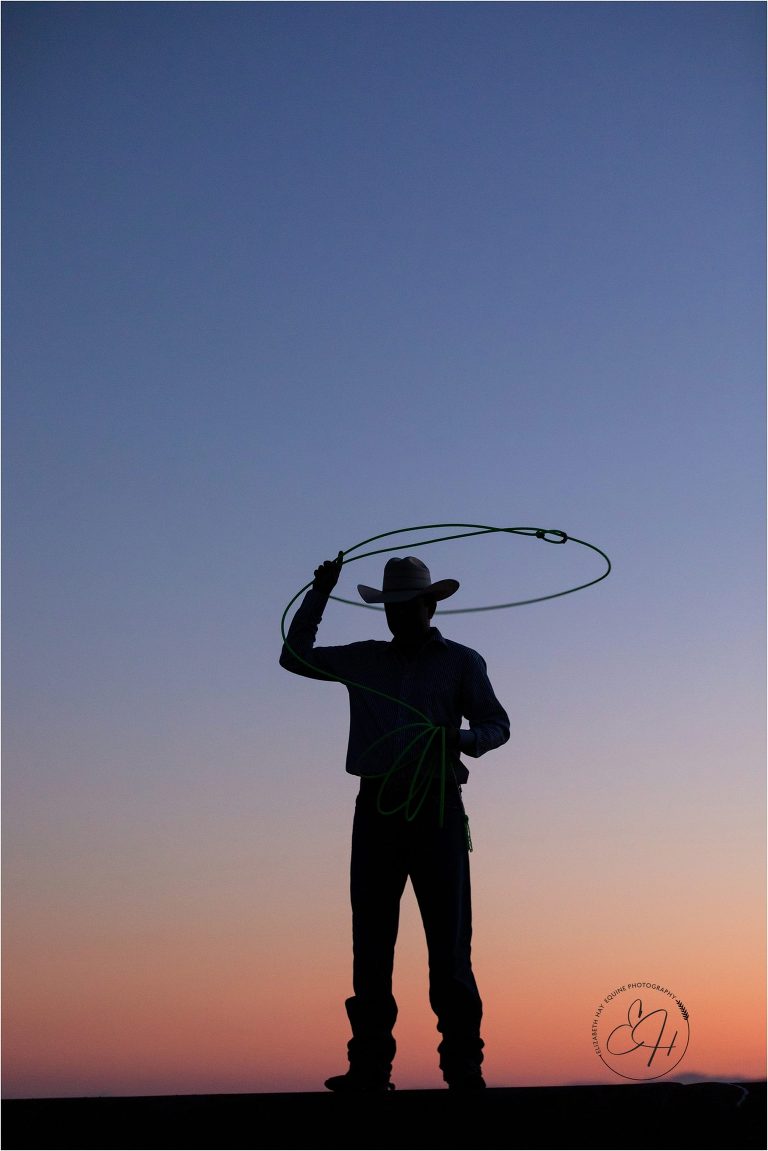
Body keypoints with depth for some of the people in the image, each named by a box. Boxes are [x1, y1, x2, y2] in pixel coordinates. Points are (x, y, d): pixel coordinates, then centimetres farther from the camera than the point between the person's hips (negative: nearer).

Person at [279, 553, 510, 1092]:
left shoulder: (461, 662, 10)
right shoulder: (365, 660, 17)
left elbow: (497, 725, 9)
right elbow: (296, 656, 23)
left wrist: (462, 739, -13)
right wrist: (319, 595, 14)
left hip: (437, 809, -3)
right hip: (377, 808, 3)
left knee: (449, 943, -6)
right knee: (371, 943, 1)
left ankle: (463, 1065, -5)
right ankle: (369, 1066, 3)